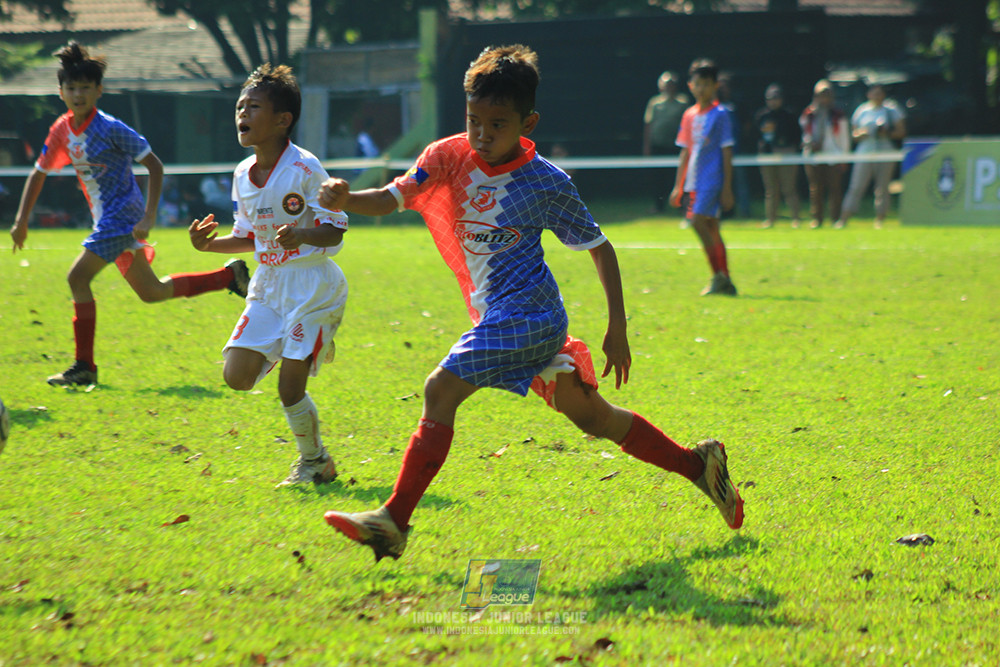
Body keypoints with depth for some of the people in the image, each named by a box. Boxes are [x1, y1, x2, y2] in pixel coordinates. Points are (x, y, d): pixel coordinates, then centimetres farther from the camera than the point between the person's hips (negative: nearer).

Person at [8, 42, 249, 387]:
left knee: (78, 277, -16)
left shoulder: (110, 129, -17)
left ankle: (84, 367, -9)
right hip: (107, 218, 8)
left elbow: (155, 166, -14)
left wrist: (149, 218, -20)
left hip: (122, 215, -8)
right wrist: (22, 220, 10)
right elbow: (38, 174, 17)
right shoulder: (62, 131, 4)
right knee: (151, 292, 15)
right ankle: (230, 275, 29)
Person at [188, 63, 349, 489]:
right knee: (237, 375, -5)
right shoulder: (243, 175, 6)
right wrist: (210, 244, 0)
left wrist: (301, 236, -34)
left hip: (312, 288, -7)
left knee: (289, 388, -8)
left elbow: (334, 230, -15)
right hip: (268, 286, 7)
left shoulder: (304, 169, -16)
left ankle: (314, 462, 14)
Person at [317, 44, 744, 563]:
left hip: (524, 315, -7)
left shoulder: (547, 182, -9)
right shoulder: (449, 158, 1)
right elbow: (389, 199, -8)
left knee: (440, 391, -17)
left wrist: (617, 331, -2)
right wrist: (344, 200, -30)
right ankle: (698, 466, 25)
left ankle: (393, 522, -16)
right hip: (497, 317, 7)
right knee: (588, 413, 15)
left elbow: (599, 247, 0)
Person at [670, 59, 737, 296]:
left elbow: (727, 153, -6)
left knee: (699, 220, -18)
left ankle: (719, 275, -13)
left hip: (713, 179, -7)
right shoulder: (689, 116, 13)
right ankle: (724, 282, 11)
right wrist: (678, 186, 15)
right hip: (694, 181, 7)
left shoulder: (720, 115, -5)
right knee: (711, 228, 7)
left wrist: (727, 188, -10)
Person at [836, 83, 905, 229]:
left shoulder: (891, 110, 8)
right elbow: (854, 134, 14)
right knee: (856, 187, -7)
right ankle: (843, 220, -9)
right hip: (864, 152, 0)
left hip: (885, 152, 0)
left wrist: (887, 133, -11)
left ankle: (880, 221, 4)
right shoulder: (861, 111, 11)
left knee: (882, 188, -2)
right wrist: (861, 134, -9)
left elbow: (901, 132, 6)